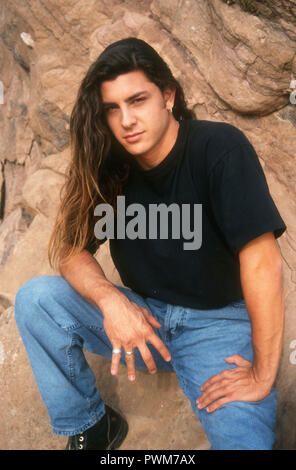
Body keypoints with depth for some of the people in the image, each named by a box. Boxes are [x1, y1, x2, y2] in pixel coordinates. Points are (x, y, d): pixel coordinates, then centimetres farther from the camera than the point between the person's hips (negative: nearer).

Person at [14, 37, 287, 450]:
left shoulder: (220, 148, -19)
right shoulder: (108, 167, -4)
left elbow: (262, 261, -24)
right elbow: (70, 248, -6)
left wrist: (262, 375, -23)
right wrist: (109, 299, -27)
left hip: (217, 322, -4)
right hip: (144, 317, 5)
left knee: (243, 438, -29)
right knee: (34, 299, -14)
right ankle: (90, 425, 3)